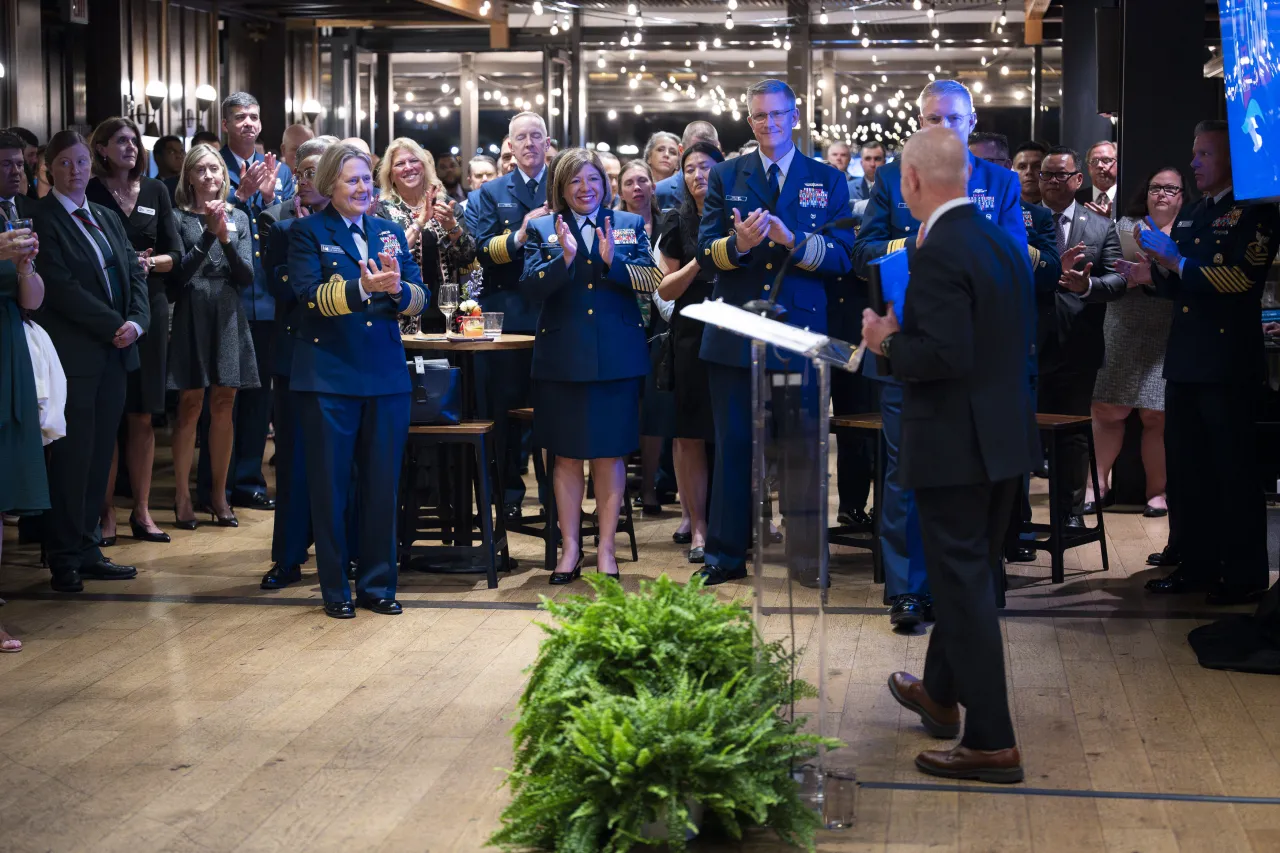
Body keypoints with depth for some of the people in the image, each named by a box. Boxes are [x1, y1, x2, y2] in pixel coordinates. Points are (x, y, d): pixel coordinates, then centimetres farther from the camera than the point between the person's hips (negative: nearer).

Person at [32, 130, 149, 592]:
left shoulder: (107, 218, 17)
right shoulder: (41, 218, -6)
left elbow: (135, 273, 11)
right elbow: (61, 286, -14)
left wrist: (136, 321, -7)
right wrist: (114, 325, -14)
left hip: (114, 351, 7)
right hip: (74, 353, -7)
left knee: (100, 454, 8)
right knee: (72, 455, -3)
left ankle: (87, 550, 16)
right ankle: (64, 560, 5)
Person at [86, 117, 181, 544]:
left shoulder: (155, 191, 10)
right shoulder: (89, 193, -1)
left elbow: (174, 255, 8)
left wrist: (150, 261, -12)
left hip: (149, 308, 3)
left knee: (143, 417, 7)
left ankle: (141, 511, 13)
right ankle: (106, 512, 3)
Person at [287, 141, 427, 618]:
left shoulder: (390, 232, 13)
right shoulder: (308, 232, 0)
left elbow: (419, 297, 3)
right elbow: (309, 294, -15)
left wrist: (398, 288, -19)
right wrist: (362, 288, -29)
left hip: (386, 374, 4)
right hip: (329, 376, -4)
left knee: (382, 485, 8)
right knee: (331, 485, 5)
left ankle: (377, 583, 19)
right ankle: (335, 588, 15)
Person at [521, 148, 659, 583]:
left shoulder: (629, 224, 8)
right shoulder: (542, 229, 6)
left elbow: (650, 281, -2)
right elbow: (531, 287, -6)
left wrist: (613, 261, -18)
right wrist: (565, 258, -20)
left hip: (617, 355, 0)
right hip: (562, 357, 0)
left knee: (610, 453, 4)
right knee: (566, 455, 5)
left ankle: (606, 548, 12)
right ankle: (570, 548, 14)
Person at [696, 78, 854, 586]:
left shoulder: (828, 181, 6)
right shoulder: (725, 177, 9)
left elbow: (842, 256, -3)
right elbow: (705, 253, 3)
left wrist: (793, 240, -19)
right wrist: (738, 243, -19)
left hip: (800, 332, -1)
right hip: (736, 332, 1)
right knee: (733, 446, 6)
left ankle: (805, 556, 15)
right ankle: (726, 556, 13)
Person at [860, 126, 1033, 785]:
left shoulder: (939, 255, -20)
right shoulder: (1003, 242, 7)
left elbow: (945, 355, -27)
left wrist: (888, 342, -10)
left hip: (954, 445, -9)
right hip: (1004, 435, 9)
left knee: (964, 587, -2)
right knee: (969, 575, 22)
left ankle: (991, 742, 3)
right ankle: (940, 695, 41)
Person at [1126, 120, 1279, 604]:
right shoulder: (1190, 216, 19)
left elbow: (1239, 275, -20)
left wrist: (1176, 264, -20)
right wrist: (1153, 276, 1)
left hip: (1228, 362, -8)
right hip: (1185, 361, 8)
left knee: (1234, 473, -3)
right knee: (1185, 468, 12)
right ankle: (1194, 564, 21)